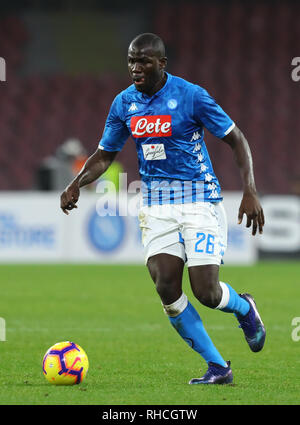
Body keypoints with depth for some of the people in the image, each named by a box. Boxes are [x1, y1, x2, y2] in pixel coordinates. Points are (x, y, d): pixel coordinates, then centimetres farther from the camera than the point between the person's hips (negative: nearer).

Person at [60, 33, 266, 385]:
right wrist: (76, 184, -4)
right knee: (166, 288, -11)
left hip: (199, 199, -4)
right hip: (156, 204, 4)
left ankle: (244, 308, 26)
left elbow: (236, 140, -6)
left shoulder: (191, 96, -11)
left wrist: (249, 191, -16)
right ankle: (218, 367, 2)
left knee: (206, 292, -12)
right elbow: (104, 155, 14)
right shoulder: (124, 103, 3)